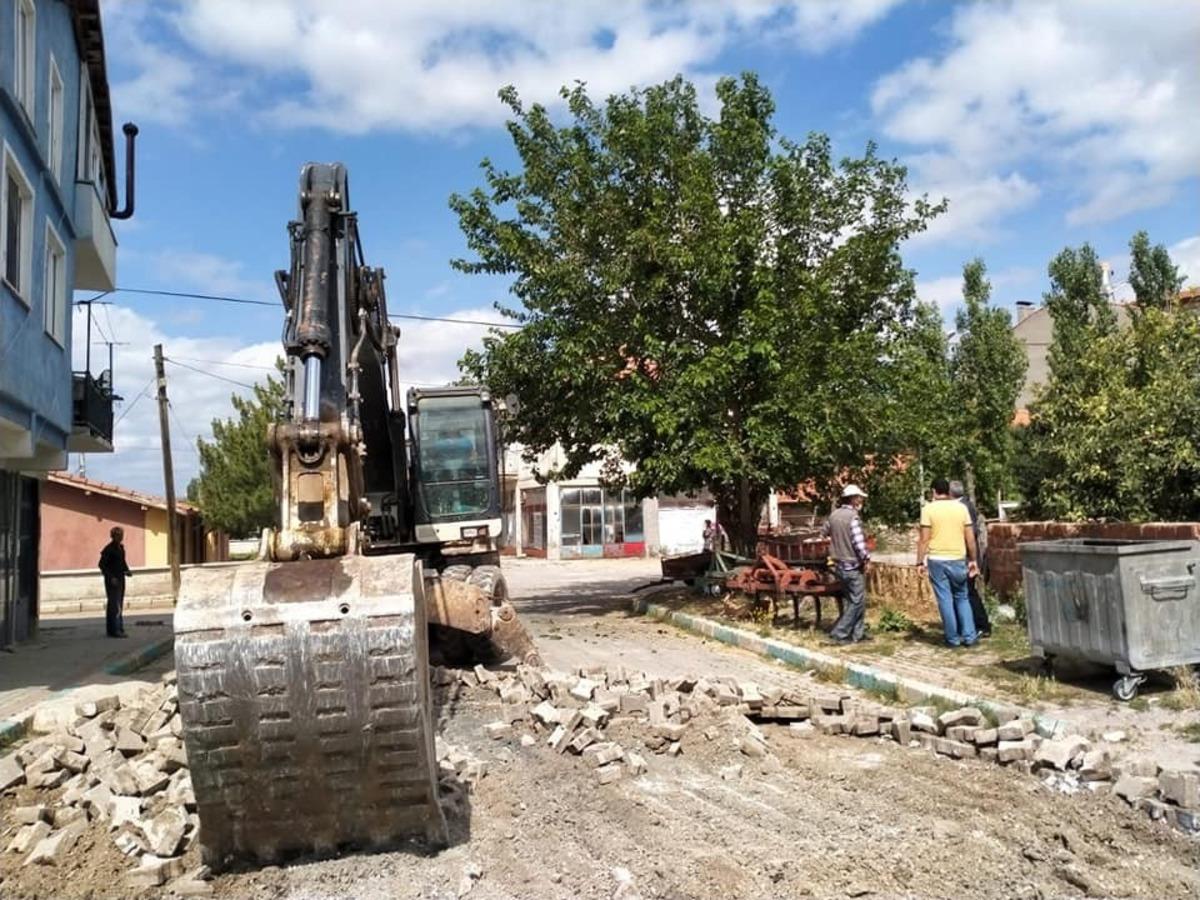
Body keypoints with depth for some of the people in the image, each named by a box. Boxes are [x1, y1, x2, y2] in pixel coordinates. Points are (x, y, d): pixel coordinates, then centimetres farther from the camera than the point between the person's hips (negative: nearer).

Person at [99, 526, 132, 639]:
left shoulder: (121, 547, 12)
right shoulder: (109, 549, -12)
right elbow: (102, 565, -14)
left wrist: (127, 570, 4)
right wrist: (111, 577, -20)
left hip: (120, 579, 9)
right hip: (112, 580, -9)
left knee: (117, 605, 11)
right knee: (115, 605, -10)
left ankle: (112, 630, 18)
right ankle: (116, 630, -9)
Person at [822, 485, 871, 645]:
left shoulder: (834, 515, 5)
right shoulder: (853, 517, -19)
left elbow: (824, 532, 18)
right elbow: (858, 542, -23)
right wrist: (866, 559, -9)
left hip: (839, 564, 8)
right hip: (853, 565, -8)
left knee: (851, 599, 17)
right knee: (856, 601, 1)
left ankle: (858, 633, 22)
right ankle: (839, 633, 0)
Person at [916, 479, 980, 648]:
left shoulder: (928, 509, -5)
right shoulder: (961, 507, 3)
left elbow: (924, 538, -8)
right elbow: (970, 537, 3)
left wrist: (920, 562, -3)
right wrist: (972, 560, 11)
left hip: (937, 560, -2)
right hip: (958, 559, 2)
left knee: (945, 599, 4)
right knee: (962, 598, 14)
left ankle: (953, 638, 8)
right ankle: (969, 636, 9)